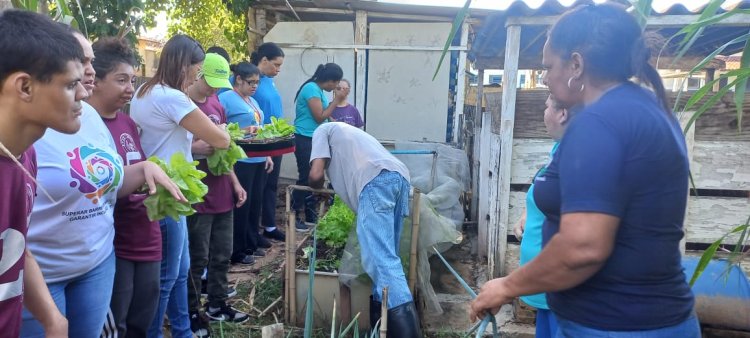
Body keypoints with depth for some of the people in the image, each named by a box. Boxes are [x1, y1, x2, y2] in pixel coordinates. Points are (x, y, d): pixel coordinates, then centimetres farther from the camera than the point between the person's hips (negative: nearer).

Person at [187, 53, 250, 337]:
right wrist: (194, 148, -27)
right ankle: (191, 313, 18)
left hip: (222, 193, 7)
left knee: (222, 254, 15)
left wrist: (235, 183, 14)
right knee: (197, 259, 3)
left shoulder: (217, 106, 12)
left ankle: (217, 304, 30)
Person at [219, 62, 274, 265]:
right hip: (241, 161, -8)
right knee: (241, 205, -2)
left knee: (255, 203, 13)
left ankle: (251, 243, 26)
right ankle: (237, 251, 9)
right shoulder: (226, 98, -9)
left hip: (258, 160, 8)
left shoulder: (253, 101, 18)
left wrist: (268, 155, 15)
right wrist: (242, 131, -22)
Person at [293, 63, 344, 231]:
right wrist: (336, 101, -10)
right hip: (305, 140, -9)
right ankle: (295, 217, 0)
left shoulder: (319, 90, 14)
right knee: (306, 178, -7)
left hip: (314, 140, 9)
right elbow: (320, 117, -16)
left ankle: (309, 215, 18)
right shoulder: (312, 88, -15)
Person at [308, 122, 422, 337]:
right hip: (399, 176, 8)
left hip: (376, 180, -8)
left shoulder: (323, 130, 21)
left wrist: (317, 188, 29)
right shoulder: (346, 131, 43)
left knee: (379, 258, -14)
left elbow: (316, 174, 8)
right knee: (385, 255, 13)